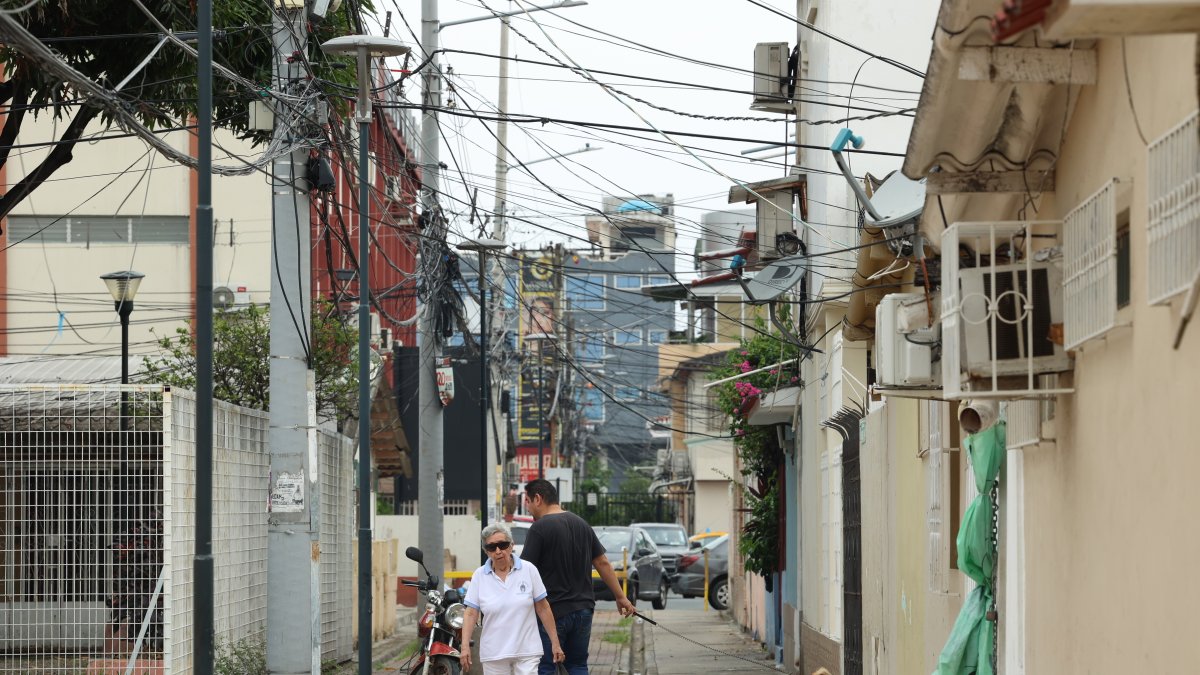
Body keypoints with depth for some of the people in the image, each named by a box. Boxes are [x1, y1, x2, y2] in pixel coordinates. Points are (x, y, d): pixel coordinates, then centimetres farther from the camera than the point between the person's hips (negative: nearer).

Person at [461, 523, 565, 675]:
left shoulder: (528, 570, -1)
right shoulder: (479, 576, 1)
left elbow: (543, 609, 2)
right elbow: (471, 614, -1)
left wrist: (555, 643, 2)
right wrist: (465, 646, -12)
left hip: (527, 651, -1)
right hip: (494, 655, 1)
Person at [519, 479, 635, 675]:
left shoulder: (539, 528, -12)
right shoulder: (582, 524, 10)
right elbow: (602, 563, 12)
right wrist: (621, 597, 17)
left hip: (553, 611, -7)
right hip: (583, 610, 7)